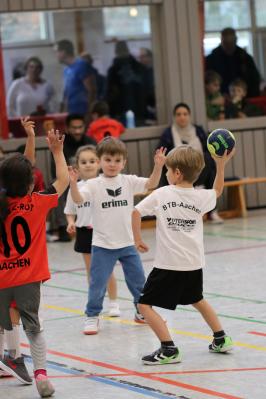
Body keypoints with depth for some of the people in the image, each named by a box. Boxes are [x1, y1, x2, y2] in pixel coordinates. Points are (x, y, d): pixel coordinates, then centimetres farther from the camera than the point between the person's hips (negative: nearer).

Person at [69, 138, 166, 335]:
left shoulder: (129, 181, 0)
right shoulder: (94, 185, -8)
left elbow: (151, 184, -9)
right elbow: (78, 199, -21)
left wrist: (158, 166, -26)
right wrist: (73, 184, -40)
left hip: (127, 243, 3)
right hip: (103, 245, -3)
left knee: (139, 280, 13)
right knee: (98, 283, -1)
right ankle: (92, 316, 15)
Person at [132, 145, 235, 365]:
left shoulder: (162, 194, -8)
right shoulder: (201, 197, 3)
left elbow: (136, 212, -11)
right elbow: (217, 191, 26)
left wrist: (138, 239, 0)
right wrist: (221, 164, 26)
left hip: (168, 264, -6)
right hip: (194, 264, 6)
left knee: (145, 305, -1)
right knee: (197, 299, 31)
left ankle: (169, 349, -11)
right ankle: (221, 339, 36)